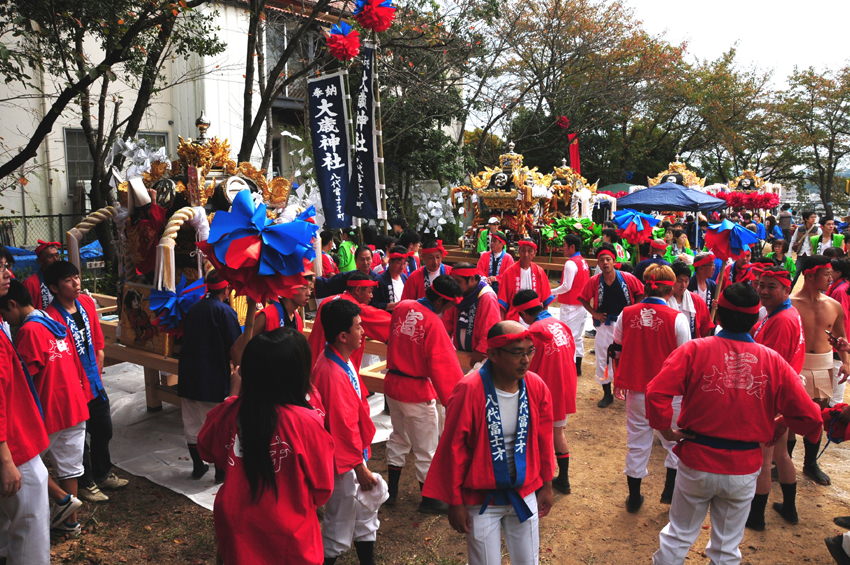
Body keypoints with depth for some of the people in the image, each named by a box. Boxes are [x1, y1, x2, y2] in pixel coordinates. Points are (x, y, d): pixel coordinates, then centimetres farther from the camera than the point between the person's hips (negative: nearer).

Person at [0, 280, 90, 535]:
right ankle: (70, 520, 25)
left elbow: (24, 377, -19)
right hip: (74, 407, 8)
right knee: (68, 465, 15)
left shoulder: (29, 330, -15)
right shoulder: (56, 325, 10)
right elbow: (76, 364, 14)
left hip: (49, 411, -8)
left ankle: (62, 498, 7)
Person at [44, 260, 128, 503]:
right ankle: (85, 483, 31)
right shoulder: (52, 317, -24)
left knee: (103, 430, 21)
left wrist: (97, 374, 9)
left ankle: (102, 474, 42)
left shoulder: (86, 303, 0)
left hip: (94, 383, 7)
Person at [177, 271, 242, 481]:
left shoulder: (193, 309, 7)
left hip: (188, 376, 7)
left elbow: (187, 340, 16)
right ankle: (222, 471, 14)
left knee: (192, 425, 16)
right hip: (214, 379, -6)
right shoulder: (225, 311, -14)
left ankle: (197, 467, 27)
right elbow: (236, 349, -15)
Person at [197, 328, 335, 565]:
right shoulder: (307, 423, -28)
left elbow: (206, 450, 5)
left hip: (236, 532, 3)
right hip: (287, 541, -2)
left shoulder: (229, 411, -18)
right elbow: (323, 488, -12)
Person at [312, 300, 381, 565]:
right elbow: (343, 426, -25)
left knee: (366, 509, 23)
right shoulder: (333, 374, -31)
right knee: (341, 521, 9)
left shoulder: (343, 360, 0)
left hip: (354, 452, 10)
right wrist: (360, 467, -16)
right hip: (343, 461, -10)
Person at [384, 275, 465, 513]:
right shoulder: (434, 323, -21)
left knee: (398, 438, 25)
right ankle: (429, 500, 25)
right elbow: (444, 365, -20)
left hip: (392, 384, 7)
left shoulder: (401, 308, -1)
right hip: (418, 392, -7)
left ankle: (391, 491, 36)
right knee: (426, 449, 10)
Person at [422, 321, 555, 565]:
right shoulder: (469, 390, -24)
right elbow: (453, 449, -15)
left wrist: (546, 485, 12)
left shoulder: (536, 387, -10)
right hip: (482, 499, -4)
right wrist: (455, 502, -9)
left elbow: (544, 440, 4)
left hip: (525, 494, 4)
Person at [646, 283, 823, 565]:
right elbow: (809, 417, -5)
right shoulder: (773, 361, -7)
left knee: (678, 537, 18)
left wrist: (667, 430, -7)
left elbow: (656, 393, -23)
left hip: (697, 463, -1)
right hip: (744, 470, 2)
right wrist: (774, 429, 14)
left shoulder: (694, 350, -13)